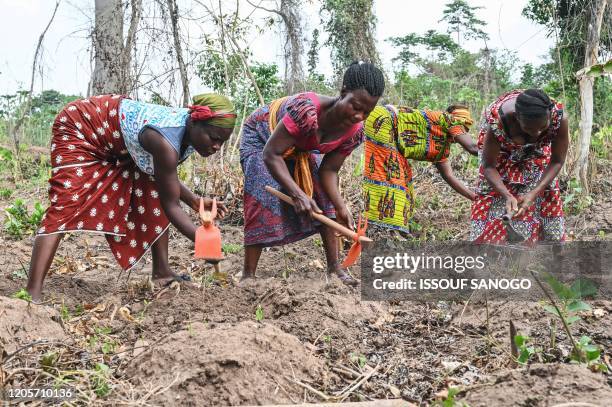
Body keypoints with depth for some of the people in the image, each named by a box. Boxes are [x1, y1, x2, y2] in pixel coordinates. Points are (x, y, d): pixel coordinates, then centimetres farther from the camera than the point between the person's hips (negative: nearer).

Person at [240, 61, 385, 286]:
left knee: (325, 200, -4)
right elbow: (271, 154, -39)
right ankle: (248, 275, -13)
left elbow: (329, 171, -14)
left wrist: (341, 208, -27)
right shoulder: (306, 110, -44)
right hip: (261, 137, -6)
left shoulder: (355, 131, -23)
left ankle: (334, 267, 4)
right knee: (264, 201, -19)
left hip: (301, 149, 6)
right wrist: (298, 194, -44)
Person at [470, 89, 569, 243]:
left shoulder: (559, 118, -37)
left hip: (536, 150, 2)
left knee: (546, 201, -2)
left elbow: (557, 161, -22)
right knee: (493, 204, -8)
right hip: (501, 151, -2)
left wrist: (534, 194, -35)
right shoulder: (498, 121, -42)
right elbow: (488, 166, -26)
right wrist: (507, 196, -42)